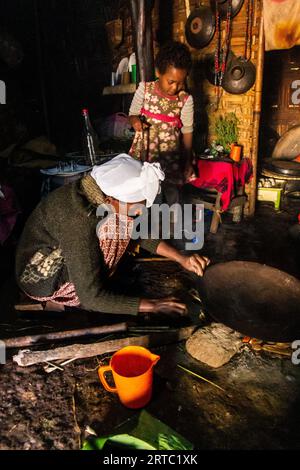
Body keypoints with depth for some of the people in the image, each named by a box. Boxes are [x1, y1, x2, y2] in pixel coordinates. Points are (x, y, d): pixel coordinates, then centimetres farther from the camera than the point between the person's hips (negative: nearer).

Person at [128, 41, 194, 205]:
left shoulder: (185, 100, -9)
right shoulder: (144, 89, -7)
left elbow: (187, 132, 0)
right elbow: (133, 114, 5)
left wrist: (187, 162, 6)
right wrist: (135, 120, -20)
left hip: (169, 156, -1)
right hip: (143, 153, 1)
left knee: (171, 195, 8)